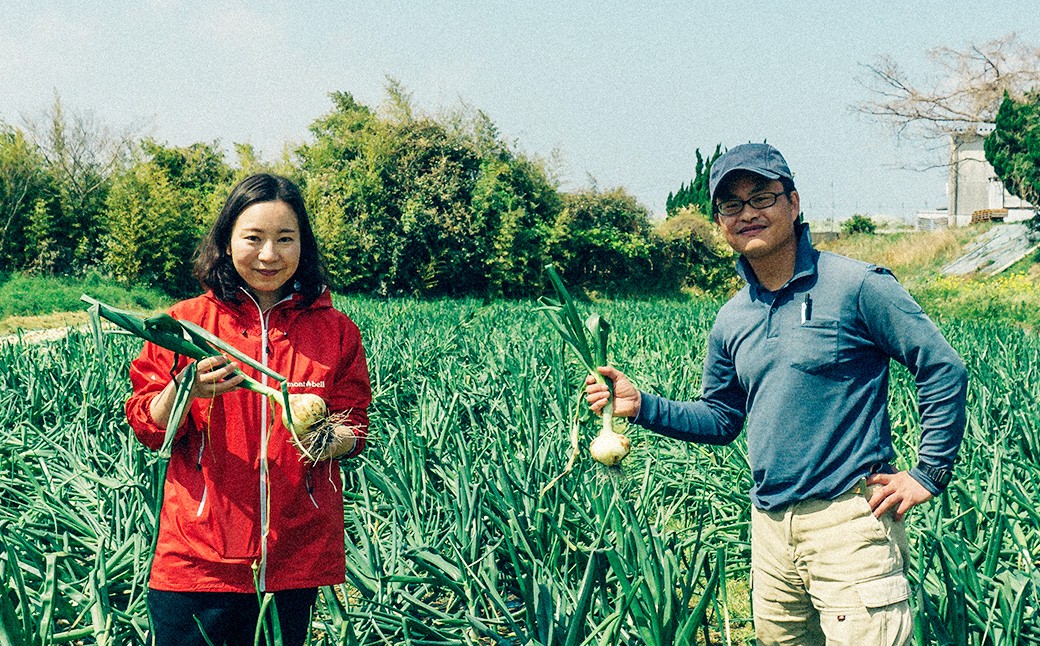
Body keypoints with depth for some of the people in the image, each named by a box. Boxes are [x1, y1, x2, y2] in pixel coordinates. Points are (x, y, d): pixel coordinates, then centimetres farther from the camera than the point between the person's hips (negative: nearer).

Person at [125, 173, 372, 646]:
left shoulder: (335, 331, 4)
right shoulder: (187, 322, 0)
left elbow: (355, 428, 8)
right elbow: (148, 429, -1)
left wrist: (331, 439, -16)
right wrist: (184, 389, -22)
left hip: (298, 552, 1)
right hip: (199, 553, -1)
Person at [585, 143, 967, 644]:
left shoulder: (855, 286, -8)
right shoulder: (731, 321, 11)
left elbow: (943, 370, -7)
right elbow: (721, 419, 18)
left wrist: (928, 474, -8)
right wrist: (641, 406, 5)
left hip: (849, 524, -6)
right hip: (770, 528, 6)